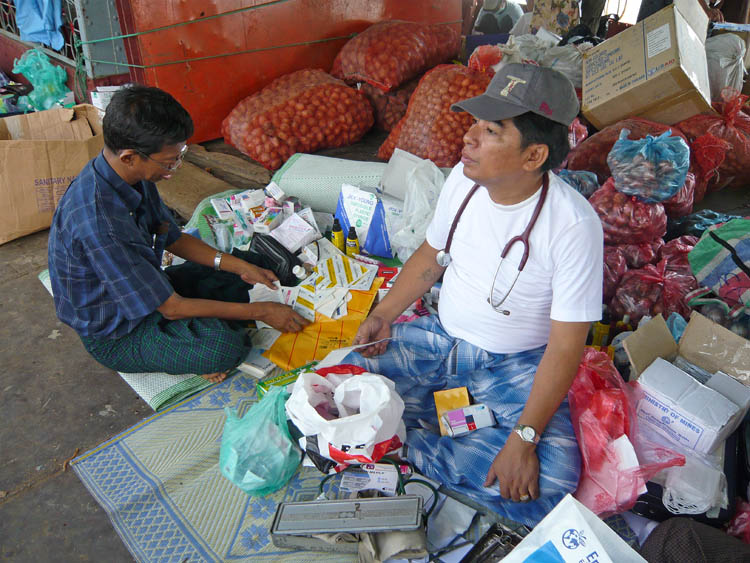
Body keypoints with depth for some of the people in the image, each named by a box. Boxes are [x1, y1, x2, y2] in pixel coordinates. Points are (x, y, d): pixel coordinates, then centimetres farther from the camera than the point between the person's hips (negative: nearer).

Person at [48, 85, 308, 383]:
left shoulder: (133, 175, -11)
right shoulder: (98, 224, -37)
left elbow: (174, 238, 4)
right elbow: (171, 308, -29)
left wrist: (242, 267, -5)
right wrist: (259, 311, -23)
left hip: (147, 288, 8)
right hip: (116, 334, -8)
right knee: (224, 347, -28)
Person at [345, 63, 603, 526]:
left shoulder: (573, 224, -24)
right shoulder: (463, 178, -8)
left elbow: (566, 345, -20)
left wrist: (524, 438, -24)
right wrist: (384, 313, -4)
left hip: (516, 362, -3)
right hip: (442, 336, 4)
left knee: (550, 482, -25)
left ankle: (412, 446, -10)